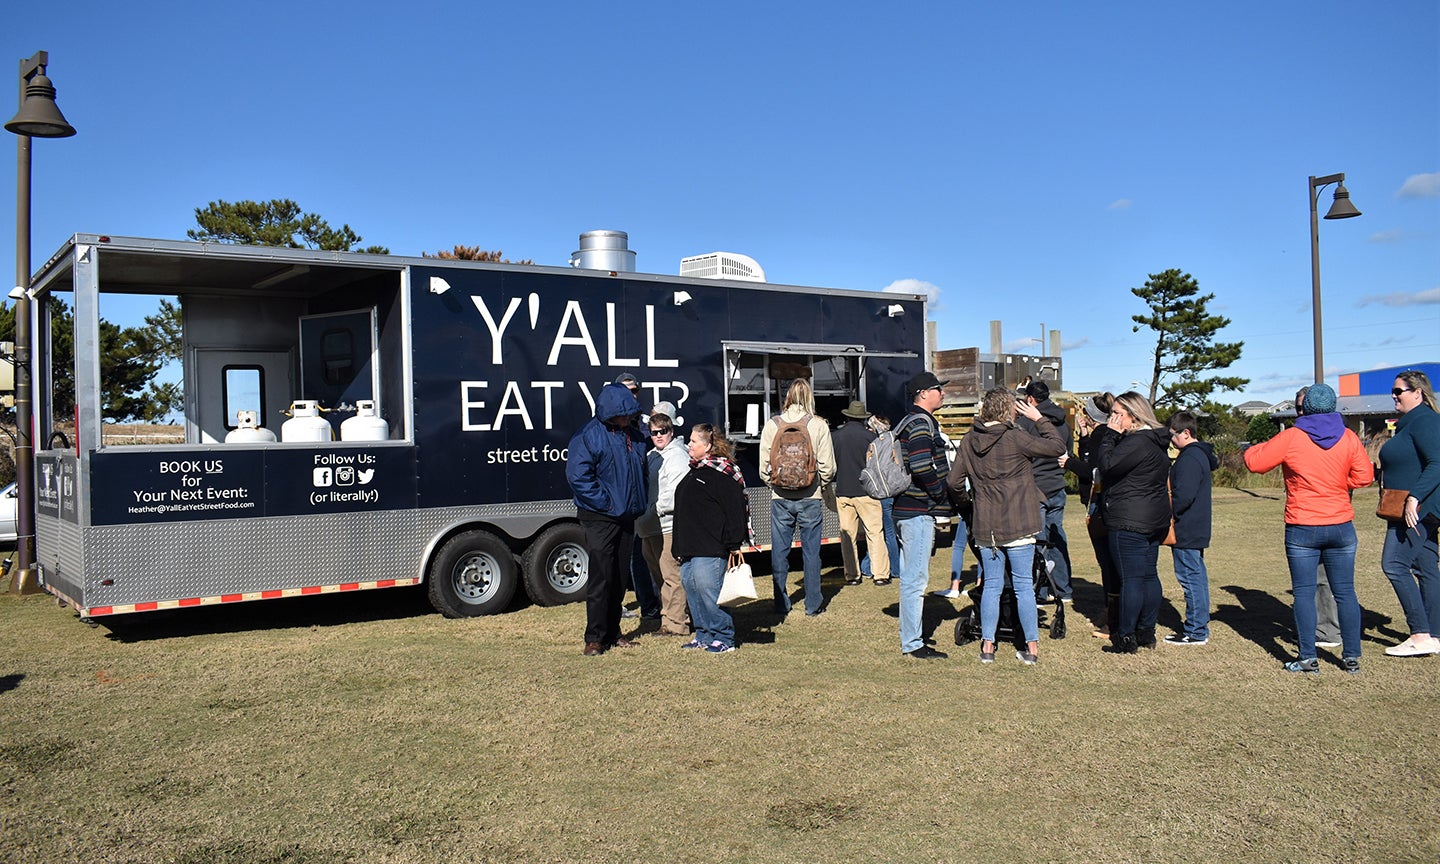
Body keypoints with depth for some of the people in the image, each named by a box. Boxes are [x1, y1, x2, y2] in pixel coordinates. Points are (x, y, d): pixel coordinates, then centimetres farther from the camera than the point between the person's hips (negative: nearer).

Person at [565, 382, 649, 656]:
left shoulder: (634, 435, 10)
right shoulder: (588, 435, -11)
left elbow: (642, 470, 24)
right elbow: (577, 475, -18)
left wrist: (641, 502, 11)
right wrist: (606, 503, -18)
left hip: (627, 517, 7)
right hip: (600, 518, -6)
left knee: (619, 578, 12)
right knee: (601, 578, -6)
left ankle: (613, 633, 21)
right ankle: (595, 638, 2)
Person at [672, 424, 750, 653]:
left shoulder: (721, 472, -11)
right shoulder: (694, 472, 19)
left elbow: (735, 509, -15)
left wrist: (734, 545, -17)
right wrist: (680, 548, 23)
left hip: (710, 548, -10)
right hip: (689, 548, 10)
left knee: (708, 591, -10)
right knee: (692, 590, 11)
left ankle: (724, 638, 0)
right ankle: (703, 635, 20)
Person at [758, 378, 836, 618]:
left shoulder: (772, 425, -2)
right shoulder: (819, 425, -6)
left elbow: (764, 466, 0)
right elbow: (828, 467, -5)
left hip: (780, 499, 1)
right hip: (810, 498, -1)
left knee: (779, 552, 9)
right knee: (811, 551, 8)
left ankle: (781, 606, 14)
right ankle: (812, 605, 14)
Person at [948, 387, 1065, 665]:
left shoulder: (968, 442, 1)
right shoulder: (1015, 438, -12)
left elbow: (954, 482, 5)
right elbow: (1057, 447, -7)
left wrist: (967, 497, 25)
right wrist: (1039, 419, 2)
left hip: (985, 527, 4)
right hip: (1018, 525, -3)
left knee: (991, 584, 12)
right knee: (1023, 584, 5)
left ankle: (987, 646, 13)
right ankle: (1032, 647, 11)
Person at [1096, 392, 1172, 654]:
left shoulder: (1136, 442, -18)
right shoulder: (1157, 442, 14)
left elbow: (1107, 466, -20)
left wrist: (1111, 435, -12)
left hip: (1129, 522, -10)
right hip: (1154, 520, 10)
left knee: (1131, 578, -6)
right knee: (1149, 575, 14)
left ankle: (1125, 638, -1)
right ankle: (1147, 632, 22)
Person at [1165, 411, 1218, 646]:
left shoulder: (1190, 459, -18)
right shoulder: (1200, 454, 14)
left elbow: (1182, 496, -25)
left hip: (1186, 530, -11)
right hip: (1197, 529, 11)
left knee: (1190, 577, -5)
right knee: (1197, 576, 15)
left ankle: (1196, 632, 0)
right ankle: (1199, 626, 24)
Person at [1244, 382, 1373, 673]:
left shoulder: (1291, 437, -10)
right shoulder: (1349, 437, -1)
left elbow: (1255, 462, -5)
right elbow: (1364, 475, 3)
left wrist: (1254, 448, 16)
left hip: (1302, 529, -3)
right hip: (1341, 527, 3)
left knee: (1304, 593, 3)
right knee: (1345, 592, 10)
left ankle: (1308, 658, 4)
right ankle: (1352, 657, 15)